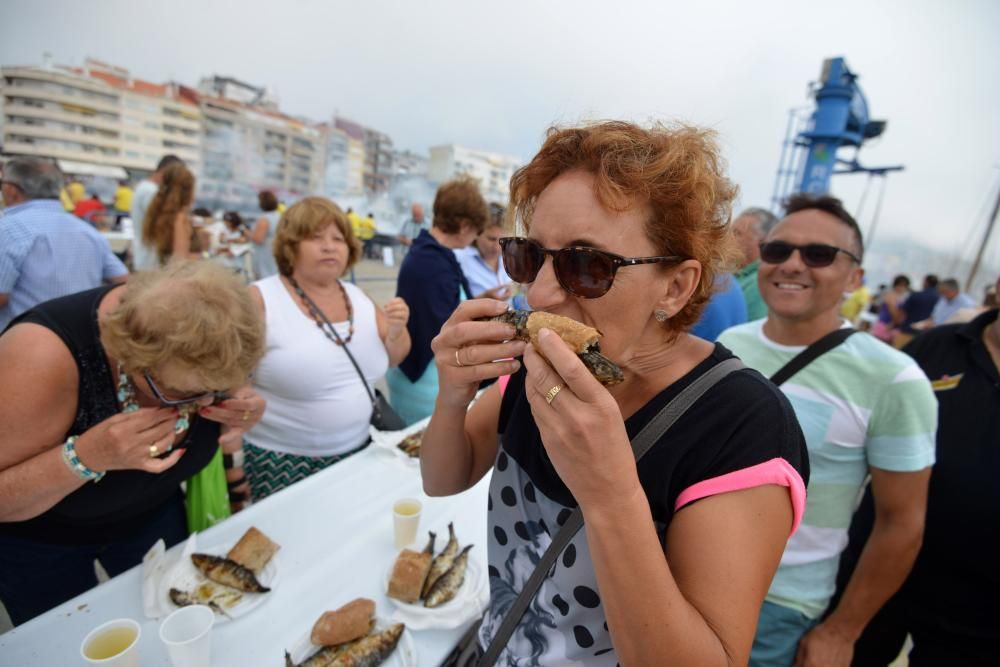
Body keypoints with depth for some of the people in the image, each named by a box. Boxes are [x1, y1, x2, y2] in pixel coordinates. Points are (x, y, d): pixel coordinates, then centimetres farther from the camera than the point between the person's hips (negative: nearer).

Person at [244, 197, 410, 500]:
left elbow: (392, 358, 10)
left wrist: (397, 329, -10)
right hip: (283, 463, -5)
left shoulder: (357, 296, 2)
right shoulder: (260, 300, -14)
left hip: (357, 452, 5)